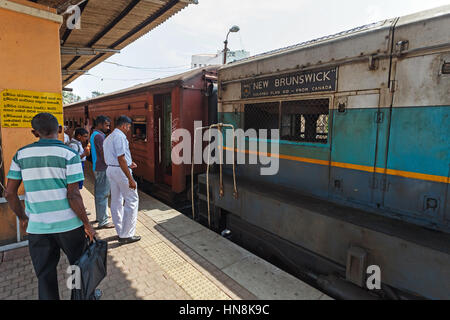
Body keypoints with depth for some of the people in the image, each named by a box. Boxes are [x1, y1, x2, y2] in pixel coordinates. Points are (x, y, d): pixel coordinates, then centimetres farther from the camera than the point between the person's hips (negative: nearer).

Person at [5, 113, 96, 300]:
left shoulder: (21, 154, 3)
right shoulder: (69, 154, -9)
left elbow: (10, 193, 3)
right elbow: (73, 195, -14)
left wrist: (23, 218, 18)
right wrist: (87, 225, -6)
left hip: (37, 227, 3)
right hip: (68, 224, -3)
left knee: (45, 276, 15)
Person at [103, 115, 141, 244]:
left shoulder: (108, 138, 17)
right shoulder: (120, 136, -14)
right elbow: (121, 159, -22)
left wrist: (128, 164, 15)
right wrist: (130, 179, -22)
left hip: (110, 169, 10)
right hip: (121, 171, -10)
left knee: (116, 201, 14)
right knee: (132, 201, -1)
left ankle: (120, 232, 25)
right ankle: (126, 235, 2)